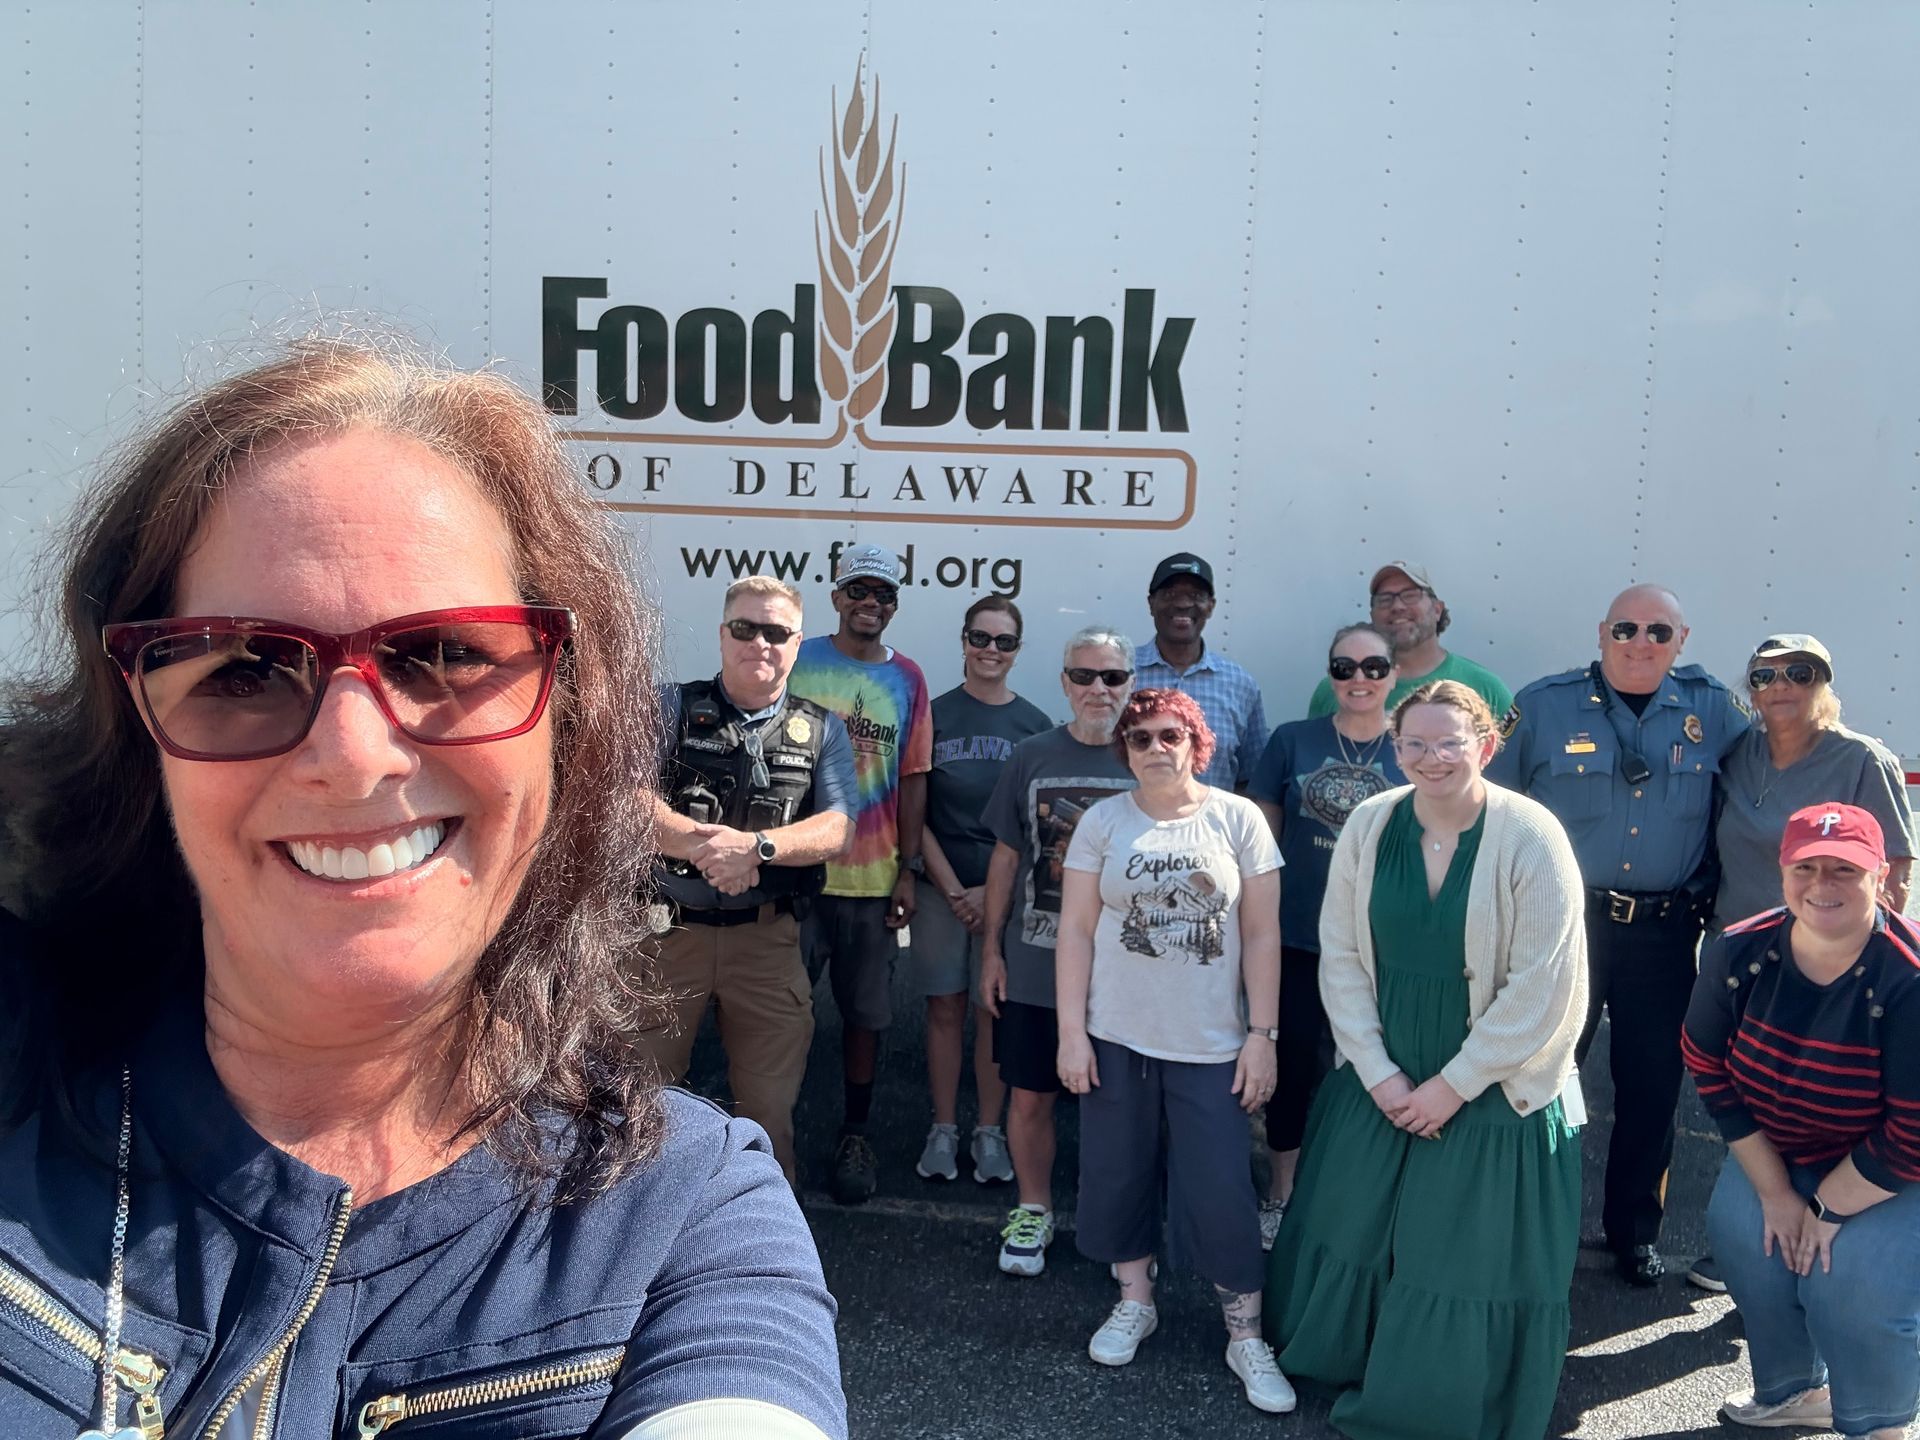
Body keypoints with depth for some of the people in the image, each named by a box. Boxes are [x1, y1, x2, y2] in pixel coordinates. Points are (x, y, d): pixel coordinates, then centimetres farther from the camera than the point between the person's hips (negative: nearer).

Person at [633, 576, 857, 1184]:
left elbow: (835, 829, -3)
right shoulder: (674, 708, 5)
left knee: (770, 1105, 9)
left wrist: (756, 845, -21)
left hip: (767, 938, 1)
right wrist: (702, 843, -24)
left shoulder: (821, 731, 9)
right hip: (669, 930, -1)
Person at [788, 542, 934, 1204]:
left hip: (873, 876, 1)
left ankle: (855, 1135, 23)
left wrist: (909, 869, 3)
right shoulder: (796, 660, 2)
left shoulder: (907, 678, 6)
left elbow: (913, 778, 7)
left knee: (866, 1013, 8)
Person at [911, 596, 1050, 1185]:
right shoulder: (934, 715, 0)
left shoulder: (1034, 724, 2)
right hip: (941, 887, 0)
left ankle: (989, 1132, 18)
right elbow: (914, 812, 0)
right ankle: (943, 1130, 17)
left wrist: (994, 892, -7)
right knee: (945, 1006, 5)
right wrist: (951, 888, -7)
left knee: (996, 1009, 5)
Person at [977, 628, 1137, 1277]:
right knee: (1029, 1096, 9)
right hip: (1033, 965, 1)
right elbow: (1006, 857, 7)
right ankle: (1032, 1212, 29)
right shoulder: (1033, 757, 2)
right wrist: (992, 949, 5)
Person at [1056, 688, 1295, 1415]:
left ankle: (1246, 1334, 16)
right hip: (1116, 1036, 2)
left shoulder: (1238, 818, -3)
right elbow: (1075, 929, 0)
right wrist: (1071, 1030, -4)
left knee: (1221, 1191, 1)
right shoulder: (1102, 821, -1)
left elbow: (1261, 935, -2)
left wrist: (1262, 1034, -6)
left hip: (1211, 1042, -1)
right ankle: (1135, 1302, 32)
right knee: (1120, 1173, 12)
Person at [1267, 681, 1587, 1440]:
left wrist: (1454, 1085, -14)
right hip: (1382, 1080, 4)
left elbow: (1541, 987, -17)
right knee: (1353, 1234, 16)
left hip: (1494, 1088, -3)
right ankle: (1344, 1370, 42)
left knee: (1471, 1259, 8)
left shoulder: (1530, 837, -17)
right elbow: (1340, 956, -3)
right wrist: (1377, 1073, -8)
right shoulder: (1369, 824, -6)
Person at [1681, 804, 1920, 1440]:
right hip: (1775, 1153, 5)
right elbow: (1712, 1070, -5)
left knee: (1858, 1285, -19)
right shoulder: (1736, 954, -16)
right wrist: (1775, 1190, -6)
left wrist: (1828, 1209, -15)